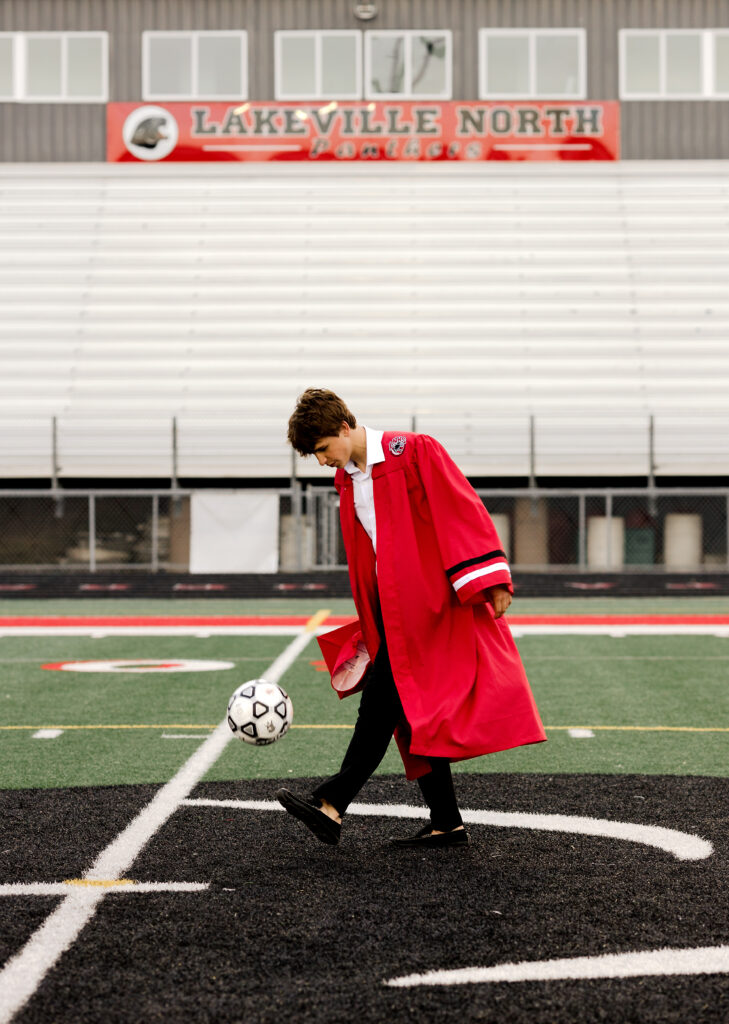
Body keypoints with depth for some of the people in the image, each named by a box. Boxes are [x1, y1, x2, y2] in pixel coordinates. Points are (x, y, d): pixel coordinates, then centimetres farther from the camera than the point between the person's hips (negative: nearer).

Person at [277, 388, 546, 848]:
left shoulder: (415, 452, -10)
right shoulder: (347, 478, 12)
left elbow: (464, 512, -13)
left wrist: (488, 580, -18)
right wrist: (370, 624, 20)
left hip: (432, 605, -8)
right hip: (395, 612, 8)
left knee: (381, 706, -12)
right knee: (411, 716, 7)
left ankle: (332, 806, -13)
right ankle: (446, 823, 12)